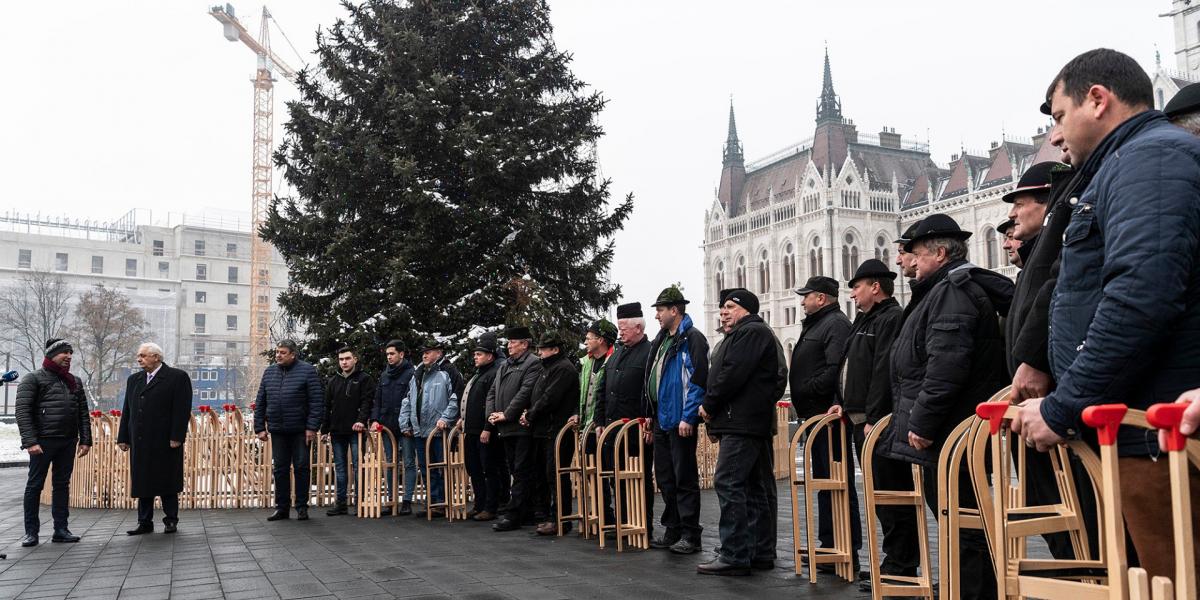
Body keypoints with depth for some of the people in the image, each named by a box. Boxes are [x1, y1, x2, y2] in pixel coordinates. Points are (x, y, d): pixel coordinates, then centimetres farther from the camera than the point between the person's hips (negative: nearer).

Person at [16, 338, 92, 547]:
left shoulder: (75, 382, 15)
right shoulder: (33, 379, -1)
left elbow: (83, 413, 15)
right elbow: (22, 411, -9)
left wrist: (85, 440, 7)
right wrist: (30, 441, -18)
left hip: (68, 443, 5)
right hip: (43, 441, -5)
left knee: (62, 484, 9)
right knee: (35, 485, 2)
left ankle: (61, 529, 15)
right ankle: (31, 531, 10)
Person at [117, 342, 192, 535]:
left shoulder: (177, 377, -4)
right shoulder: (133, 380, 16)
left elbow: (182, 410, -9)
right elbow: (127, 411, 16)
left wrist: (176, 437, -15)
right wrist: (123, 438, 10)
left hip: (165, 442, -6)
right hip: (140, 442, 6)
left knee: (167, 482, 2)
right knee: (143, 482, 8)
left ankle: (171, 520, 12)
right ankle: (145, 522, 14)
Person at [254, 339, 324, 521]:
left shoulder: (307, 371, -5)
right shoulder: (269, 372, 10)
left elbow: (317, 402, -9)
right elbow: (260, 403, 13)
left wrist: (312, 427, -14)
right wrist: (260, 427, 6)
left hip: (300, 431, -4)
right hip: (277, 431, 4)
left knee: (302, 468, 2)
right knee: (280, 469, 9)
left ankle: (302, 507, 12)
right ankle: (282, 507, 17)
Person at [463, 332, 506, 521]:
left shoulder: (495, 374, -12)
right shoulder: (477, 375, 20)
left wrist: (487, 429, -23)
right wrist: (465, 424, 21)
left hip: (486, 433, -10)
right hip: (473, 432, 10)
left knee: (490, 470, -3)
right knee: (473, 469, 14)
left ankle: (491, 508, 1)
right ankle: (479, 505, 23)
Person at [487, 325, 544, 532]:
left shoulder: (533, 364, -7)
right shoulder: (504, 365, 19)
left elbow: (525, 392, -16)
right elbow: (492, 392, 18)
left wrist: (506, 414, -16)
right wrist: (491, 413, 2)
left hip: (522, 427, -9)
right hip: (506, 428, 9)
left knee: (522, 472, -5)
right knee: (516, 470, 12)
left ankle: (513, 514, -6)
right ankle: (527, 512, 20)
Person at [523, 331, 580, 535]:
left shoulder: (564, 369, -12)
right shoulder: (548, 368, 20)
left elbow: (549, 398, -20)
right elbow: (538, 397, 23)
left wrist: (530, 415, -9)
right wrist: (529, 415, 5)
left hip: (557, 432, -10)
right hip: (544, 431, 10)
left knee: (555, 476, -7)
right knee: (543, 474, 14)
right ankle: (543, 515, 21)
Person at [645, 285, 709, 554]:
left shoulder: (692, 339, -10)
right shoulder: (661, 340, 17)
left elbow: (699, 380, -17)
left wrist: (688, 418, -20)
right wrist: (650, 414, 18)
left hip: (680, 422, -9)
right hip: (661, 420, 9)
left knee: (685, 479, -3)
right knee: (665, 479, 13)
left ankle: (690, 536, 3)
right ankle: (673, 531, 22)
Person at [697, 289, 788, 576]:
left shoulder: (750, 333, -9)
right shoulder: (750, 334, 25)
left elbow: (733, 374, -20)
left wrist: (709, 404, -8)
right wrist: (712, 405, 10)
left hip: (742, 423, -11)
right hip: (756, 423, 11)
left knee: (728, 482, -13)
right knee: (758, 487, 11)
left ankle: (734, 555, -14)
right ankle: (762, 553, 16)